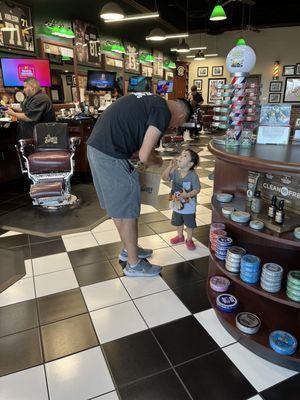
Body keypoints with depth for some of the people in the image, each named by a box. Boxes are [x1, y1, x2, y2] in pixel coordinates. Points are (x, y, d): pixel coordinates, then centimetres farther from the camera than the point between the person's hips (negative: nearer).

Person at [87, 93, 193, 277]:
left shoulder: (151, 101, 19)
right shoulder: (164, 112, -9)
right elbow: (144, 157, -14)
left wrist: (151, 156, 18)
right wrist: (157, 162, 7)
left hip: (96, 146, 10)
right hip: (110, 155, -10)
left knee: (118, 207, 20)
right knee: (128, 211, 4)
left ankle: (129, 249, 38)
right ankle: (133, 264, 20)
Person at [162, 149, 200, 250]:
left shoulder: (193, 175, -20)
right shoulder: (175, 172, -6)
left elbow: (197, 189, -19)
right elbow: (165, 178, -13)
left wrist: (187, 195, -33)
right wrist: (170, 167, -21)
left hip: (189, 206, -5)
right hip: (177, 204, 5)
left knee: (190, 224, 13)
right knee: (178, 222, 23)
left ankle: (189, 240, 33)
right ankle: (180, 236, 46)